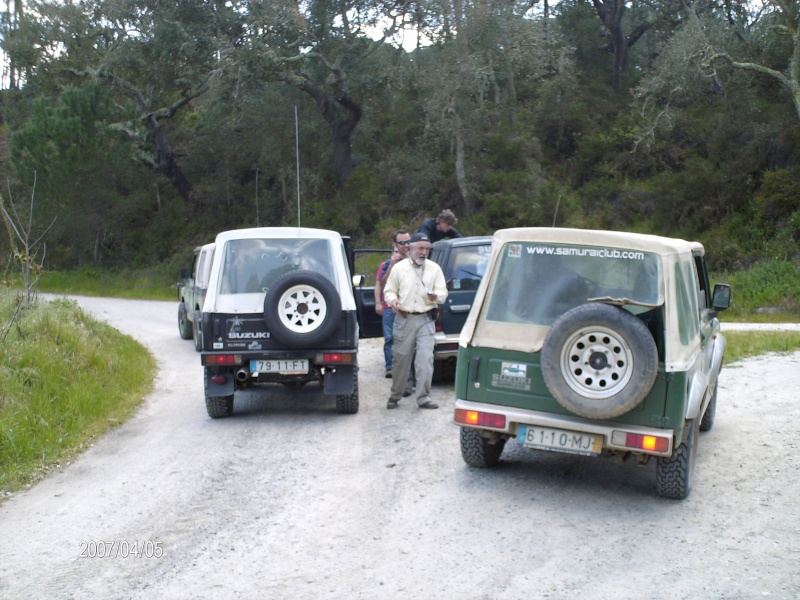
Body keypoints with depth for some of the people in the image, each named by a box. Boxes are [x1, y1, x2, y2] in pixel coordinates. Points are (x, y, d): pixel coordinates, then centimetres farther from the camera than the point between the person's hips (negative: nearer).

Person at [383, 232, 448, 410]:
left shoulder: (434, 268, 7)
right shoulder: (399, 268, 4)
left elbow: (443, 292, 6)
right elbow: (389, 290, 8)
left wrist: (436, 296, -18)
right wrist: (393, 300, -14)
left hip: (425, 320, 1)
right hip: (404, 319, 0)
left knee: (426, 359, -8)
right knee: (401, 359, 6)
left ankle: (423, 397, -1)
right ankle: (395, 395, 20)